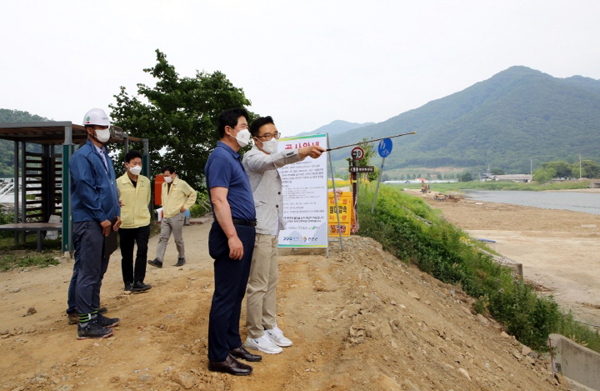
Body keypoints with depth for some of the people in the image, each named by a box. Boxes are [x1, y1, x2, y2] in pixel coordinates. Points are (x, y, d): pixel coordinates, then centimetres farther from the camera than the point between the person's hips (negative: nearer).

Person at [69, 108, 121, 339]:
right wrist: (102, 218, -15)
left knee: (98, 272, 14)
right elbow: (85, 189, -17)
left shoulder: (104, 155, 17)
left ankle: (94, 314, 24)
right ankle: (85, 324, 4)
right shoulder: (82, 156, -9)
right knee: (88, 273, -4)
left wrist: (116, 214, 7)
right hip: (90, 223, -9)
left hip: (106, 222, 9)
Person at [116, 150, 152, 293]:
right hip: (125, 224, -2)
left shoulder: (146, 181, 5)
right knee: (127, 255, 8)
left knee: (142, 251, -7)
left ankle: (138, 282, 0)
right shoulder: (119, 182, -5)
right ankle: (128, 283, 20)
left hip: (143, 223, 2)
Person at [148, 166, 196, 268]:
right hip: (166, 216, 6)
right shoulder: (164, 185, 14)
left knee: (178, 239, 2)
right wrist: (164, 208, 17)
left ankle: (181, 258, 18)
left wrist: (186, 206, -7)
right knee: (163, 238, -3)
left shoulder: (181, 184, -7)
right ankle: (158, 260, -7)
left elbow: (193, 194, -2)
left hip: (177, 216, -6)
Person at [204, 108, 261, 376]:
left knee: (236, 294, 15)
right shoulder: (221, 157, -12)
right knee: (225, 295, -3)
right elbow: (219, 201, -20)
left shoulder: (234, 158, 18)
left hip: (243, 232, 10)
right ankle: (218, 357, 7)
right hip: (232, 233, -10)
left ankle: (233, 345, 26)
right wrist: (232, 236, -26)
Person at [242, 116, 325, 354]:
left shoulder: (270, 162, 20)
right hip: (259, 230, -9)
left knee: (271, 281, 14)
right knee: (258, 285, -4)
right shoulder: (252, 157, -10)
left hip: (272, 230, 9)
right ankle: (255, 335, 7)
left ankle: (270, 327, 26)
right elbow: (273, 160, -31)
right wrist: (301, 152, -44)